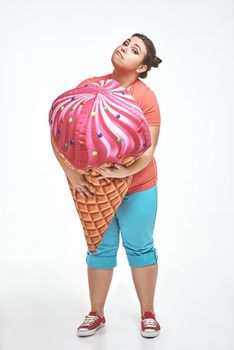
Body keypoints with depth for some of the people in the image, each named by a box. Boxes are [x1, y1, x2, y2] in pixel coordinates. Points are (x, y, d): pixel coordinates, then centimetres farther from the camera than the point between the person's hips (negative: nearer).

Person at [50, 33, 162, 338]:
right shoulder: (89, 87, -8)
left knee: (140, 248, 13)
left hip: (138, 188, -2)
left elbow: (149, 149, -18)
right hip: (94, 187, 2)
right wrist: (72, 172, -21)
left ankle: (148, 313, 32)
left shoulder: (146, 97, -14)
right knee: (100, 249, 15)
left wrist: (125, 171, -35)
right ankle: (96, 314, 32)